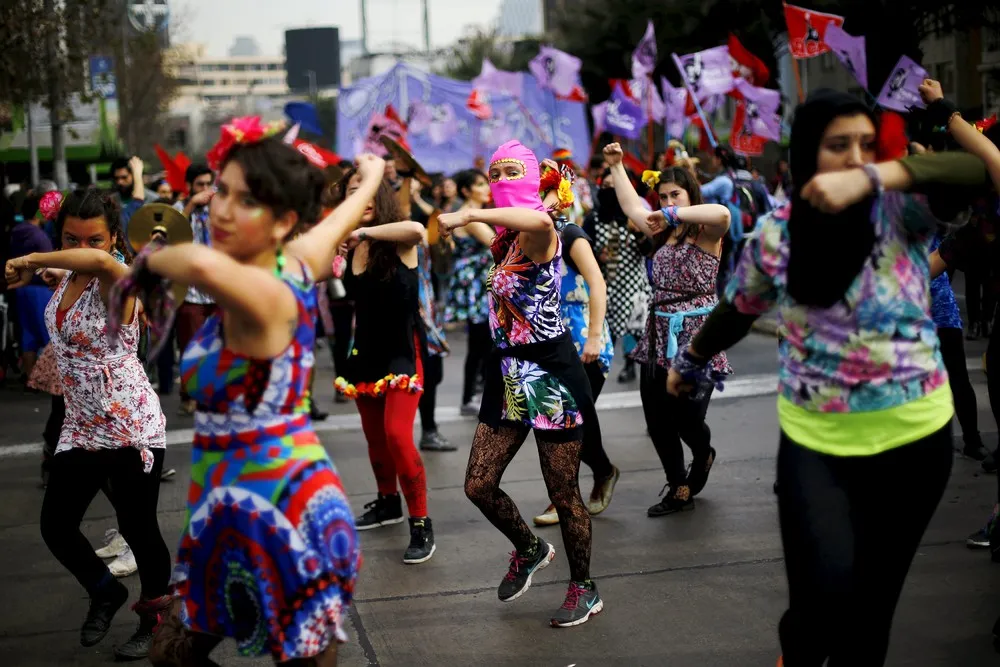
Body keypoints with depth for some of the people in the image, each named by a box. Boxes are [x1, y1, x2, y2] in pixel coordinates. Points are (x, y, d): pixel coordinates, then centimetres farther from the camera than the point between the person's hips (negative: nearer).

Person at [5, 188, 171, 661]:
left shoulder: (116, 282, -20)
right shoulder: (69, 278, 3)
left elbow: (99, 260, -45)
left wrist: (31, 262, -38)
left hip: (133, 428, -7)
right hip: (81, 428, 7)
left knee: (138, 529, 5)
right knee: (55, 527, 9)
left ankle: (155, 618, 29)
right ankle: (106, 593, 36)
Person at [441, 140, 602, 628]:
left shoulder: (537, 233, -15)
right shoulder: (505, 237, 10)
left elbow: (540, 220, -42)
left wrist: (468, 214, -37)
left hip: (551, 375, -8)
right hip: (510, 371, 8)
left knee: (563, 494, 3)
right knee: (479, 485, 8)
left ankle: (584, 590, 23)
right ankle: (529, 550, 36)